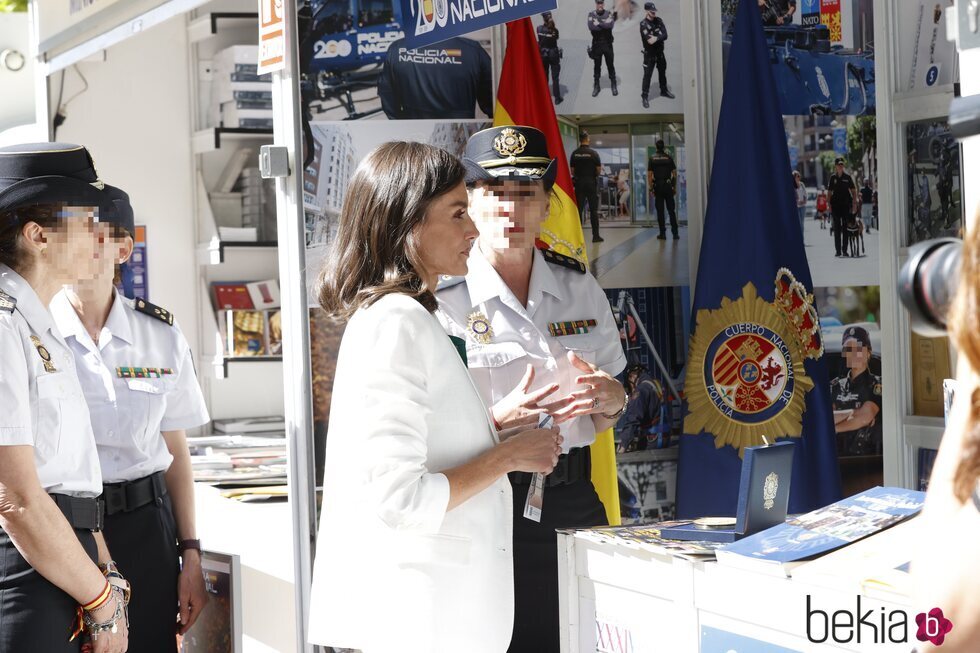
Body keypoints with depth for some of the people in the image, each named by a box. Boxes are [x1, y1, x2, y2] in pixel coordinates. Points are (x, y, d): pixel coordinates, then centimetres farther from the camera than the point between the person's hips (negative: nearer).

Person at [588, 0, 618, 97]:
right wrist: (605, 25, -19)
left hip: (608, 44, 0)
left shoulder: (609, 14, -4)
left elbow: (611, 25, -21)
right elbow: (591, 27, -20)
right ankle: (596, 86, 22)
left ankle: (613, 85, 23)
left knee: (610, 65, 9)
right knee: (597, 66, 10)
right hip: (596, 44, 0)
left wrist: (599, 23, -20)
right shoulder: (591, 15, -4)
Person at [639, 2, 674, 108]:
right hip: (649, 53, -6)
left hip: (660, 52, 6)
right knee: (647, 75, -6)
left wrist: (656, 38, -27)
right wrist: (659, 37, -16)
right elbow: (649, 40, -28)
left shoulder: (659, 20, -1)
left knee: (662, 72, 21)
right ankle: (645, 97, -1)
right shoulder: (643, 24, -19)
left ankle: (664, 90, 40)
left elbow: (665, 35, -11)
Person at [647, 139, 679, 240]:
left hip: (657, 186, 0)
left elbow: (649, 175, -3)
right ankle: (675, 233, 4)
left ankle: (663, 233, 1)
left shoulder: (652, 158, 0)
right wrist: (674, 186, 7)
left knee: (660, 211, 3)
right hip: (668, 185, 0)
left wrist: (651, 188, 1)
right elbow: (674, 173, 0)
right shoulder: (669, 157, 1)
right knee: (671, 210, 5)